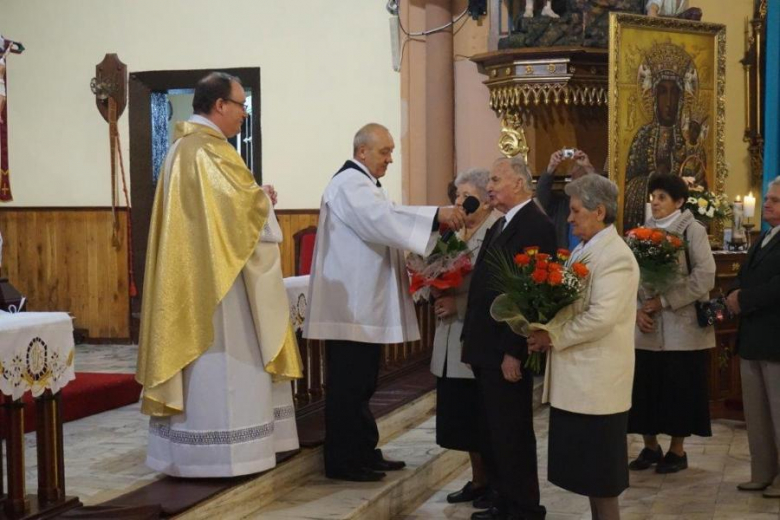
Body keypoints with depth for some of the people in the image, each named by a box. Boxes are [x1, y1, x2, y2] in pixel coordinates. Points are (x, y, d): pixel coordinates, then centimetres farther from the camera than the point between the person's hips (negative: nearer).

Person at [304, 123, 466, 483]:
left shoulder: (363, 185, 20)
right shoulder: (349, 184, -13)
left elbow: (380, 229, 19)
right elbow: (385, 218, -29)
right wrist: (437, 215, -34)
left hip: (365, 303, 11)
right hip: (350, 303, -11)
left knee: (362, 382, 15)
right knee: (348, 384, -5)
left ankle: (363, 452, 22)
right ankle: (342, 461, 0)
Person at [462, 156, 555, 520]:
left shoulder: (536, 226, -15)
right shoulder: (500, 226, 16)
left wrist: (514, 352, -22)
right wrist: (471, 339, 15)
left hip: (508, 352, -10)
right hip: (486, 349, 10)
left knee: (512, 435, 0)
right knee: (491, 434, 15)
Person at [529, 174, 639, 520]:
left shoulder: (615, 255, -15)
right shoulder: (584, 251, 15)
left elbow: (601, 317, -25)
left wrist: (553, 336, -16)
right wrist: (546, 333, 2)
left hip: (597, 382, -9)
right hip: (577, 379, 9)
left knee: (599, 474, 0)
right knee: (586, 470, 14)